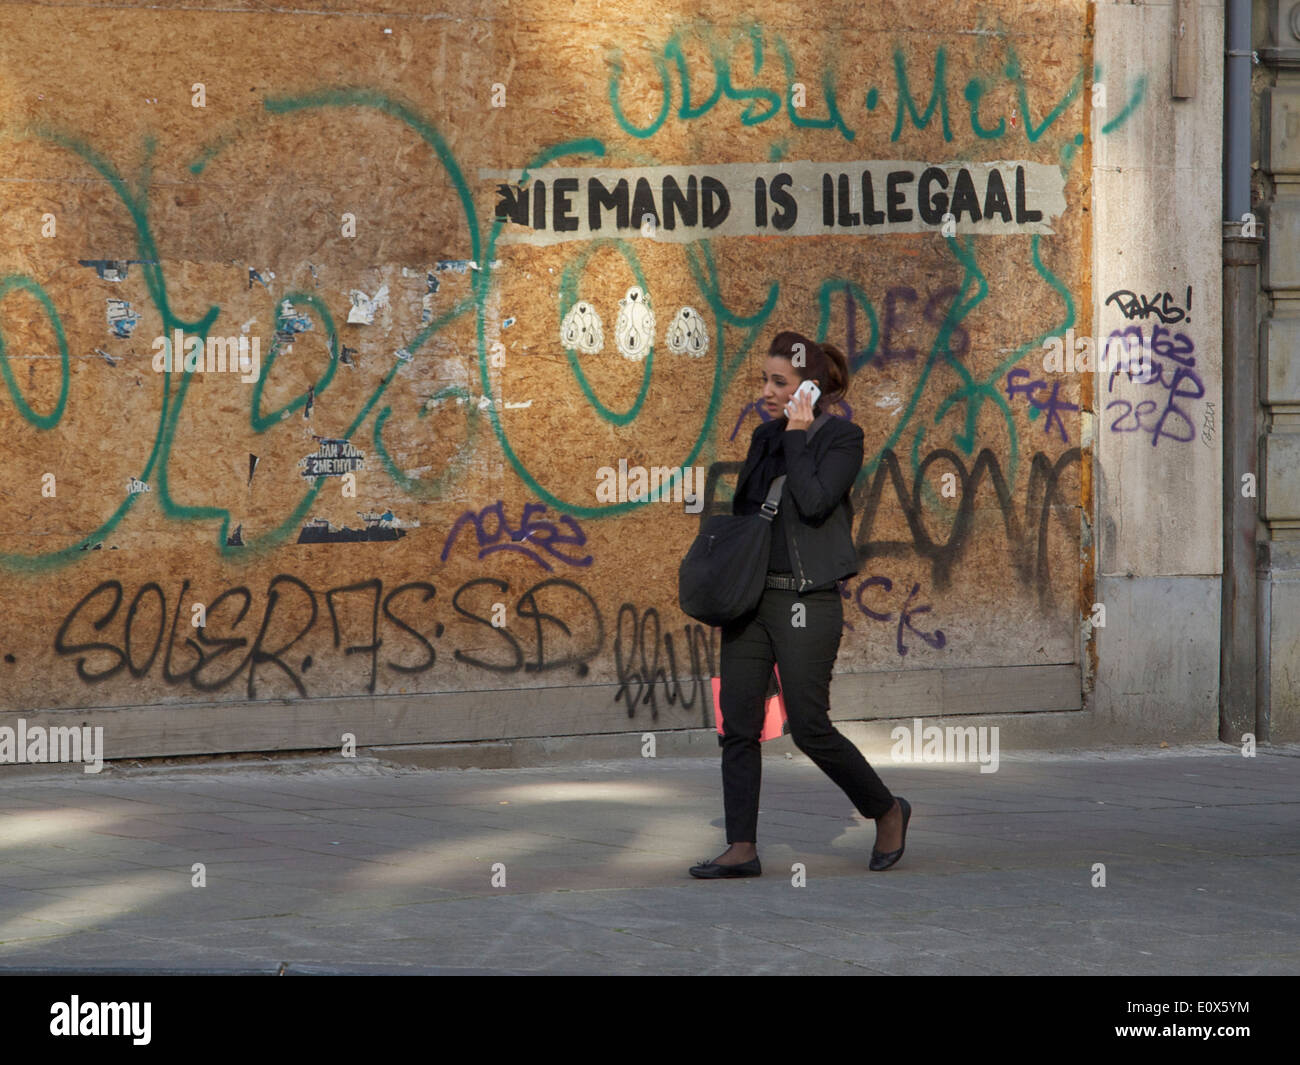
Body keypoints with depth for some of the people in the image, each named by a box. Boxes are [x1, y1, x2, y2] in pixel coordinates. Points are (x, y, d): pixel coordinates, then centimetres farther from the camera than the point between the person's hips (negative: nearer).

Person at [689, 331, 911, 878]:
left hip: (806, 601, -7)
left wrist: (797, 435, -12)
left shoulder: (841, 438, -6)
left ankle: (887, 811, 16)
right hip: (749, 597, 7)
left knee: (809, 728, -5)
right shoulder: (765, 437, 14)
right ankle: (742, 848, 3)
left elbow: (814, 502, -20)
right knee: (737, 724, 0)